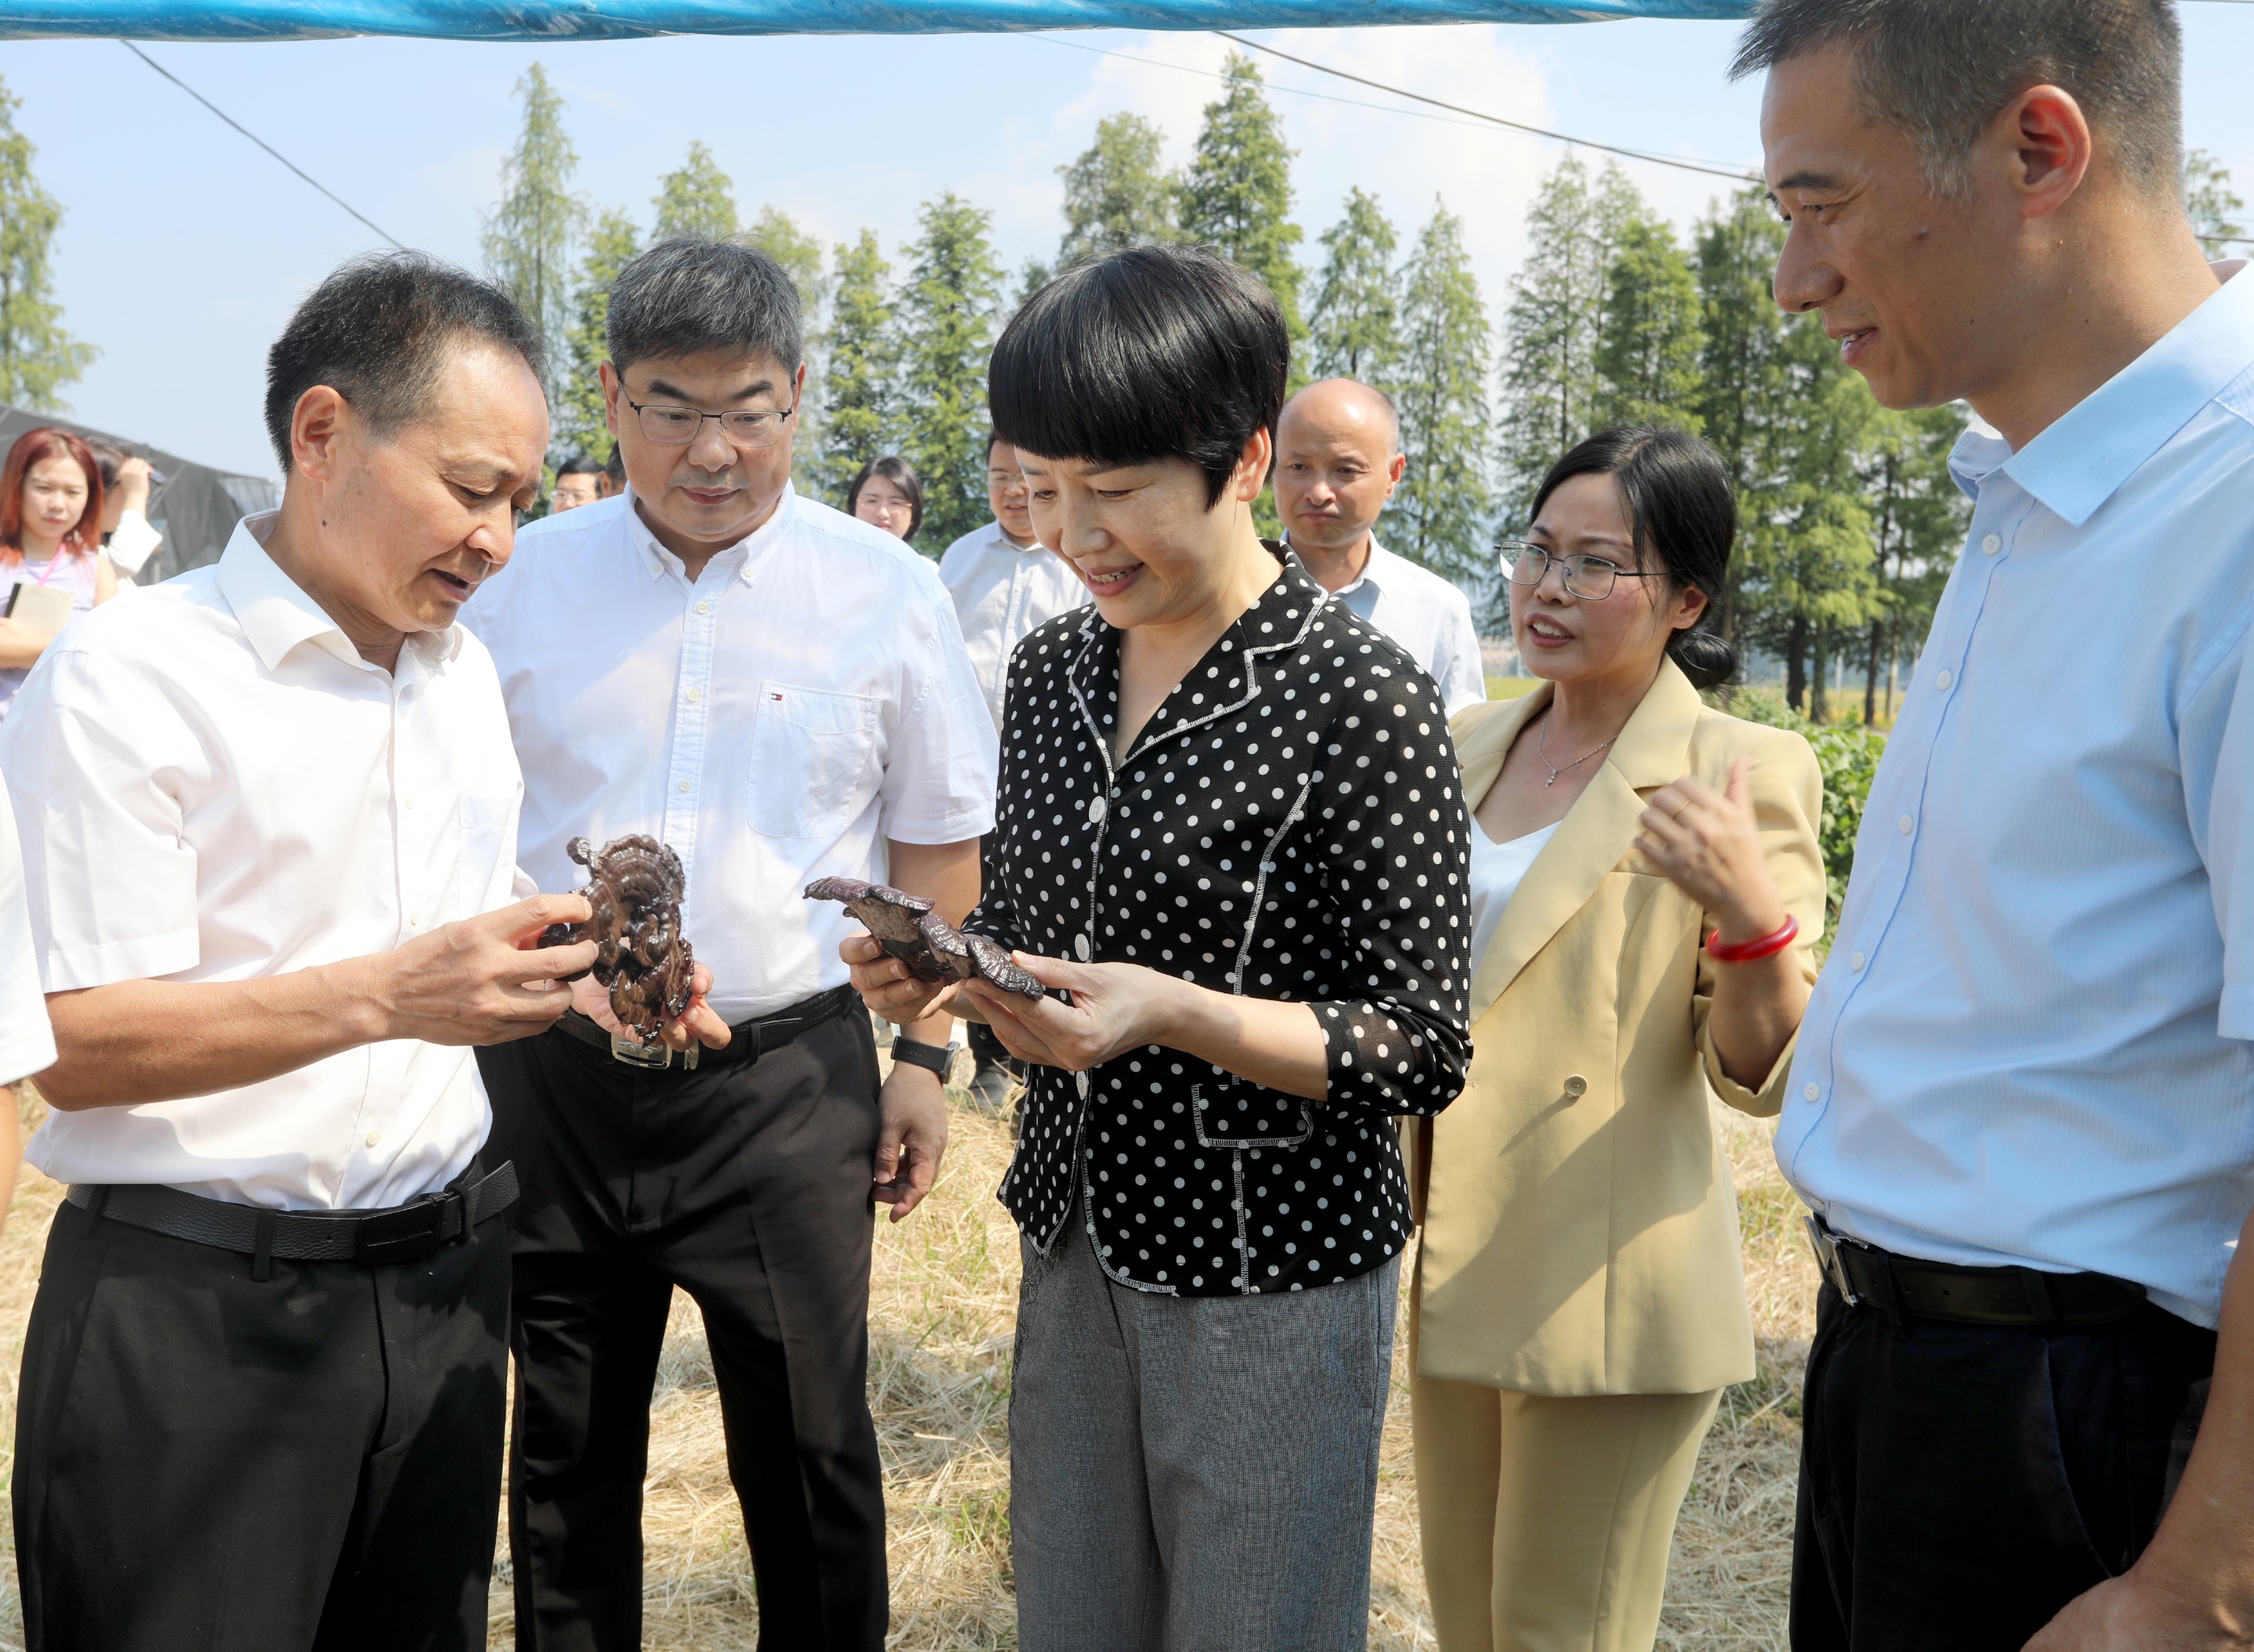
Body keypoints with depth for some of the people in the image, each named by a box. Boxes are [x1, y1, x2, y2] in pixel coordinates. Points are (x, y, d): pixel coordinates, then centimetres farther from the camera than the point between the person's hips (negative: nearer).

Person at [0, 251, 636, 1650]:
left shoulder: (468, 670, 13)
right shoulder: (128, 678, -12)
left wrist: (573, 977, 0)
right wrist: (385, 996, -27)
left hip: (441, 1274, 7)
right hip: (196, 1306, -6)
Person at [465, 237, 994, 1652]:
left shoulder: (888, 595, -2)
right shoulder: (527, 580, 2)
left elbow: (939, 842, 5)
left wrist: (923, 1052, 1)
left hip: (787, 1081, -2)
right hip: (552, 1072, 2)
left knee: (809, 1454, 7)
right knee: (565, 1457, 15)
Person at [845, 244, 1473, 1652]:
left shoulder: (1361, 702, -16)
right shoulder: (1054, 669, 4)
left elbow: (1422, 1051, -15)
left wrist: (1174, 1012, -26)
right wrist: (936, 969, -7)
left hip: (1274, 1288, -6)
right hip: (1075, 1254, 6)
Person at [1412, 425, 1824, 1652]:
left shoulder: (1746, 773, -12)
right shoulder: (1470, 743, 8)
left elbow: (1763, 1073, -15)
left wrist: (1750, 912, -32)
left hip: (1606, 1291, -6)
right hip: (1454, 1268, 7)